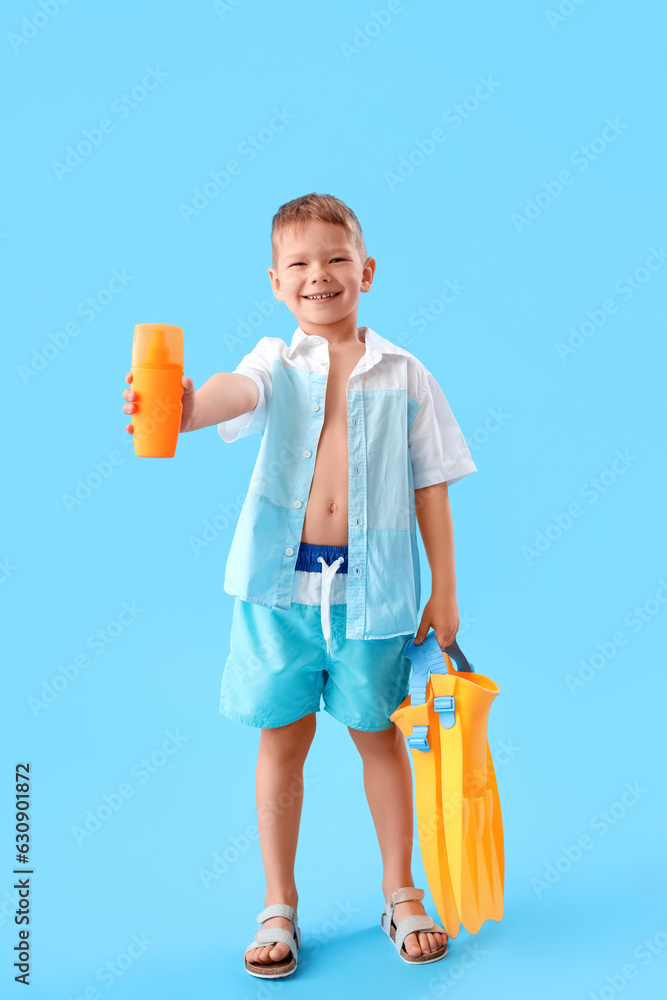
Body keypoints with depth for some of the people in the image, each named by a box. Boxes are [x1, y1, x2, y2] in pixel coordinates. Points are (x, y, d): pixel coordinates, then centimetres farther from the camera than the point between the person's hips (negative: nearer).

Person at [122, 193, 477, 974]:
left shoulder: (404, 375, 1)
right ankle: (279, 905, 28)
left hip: (372, 583, 0)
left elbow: (430, 485, 4)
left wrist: (444, 590, 4)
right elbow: (237, 390, -24)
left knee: (377, 733, 13)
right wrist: (184, 407, -48)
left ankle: (400, 891, 34)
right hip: (280, 582, 0)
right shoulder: (276, 363, 0)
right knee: (282, 737, 10)